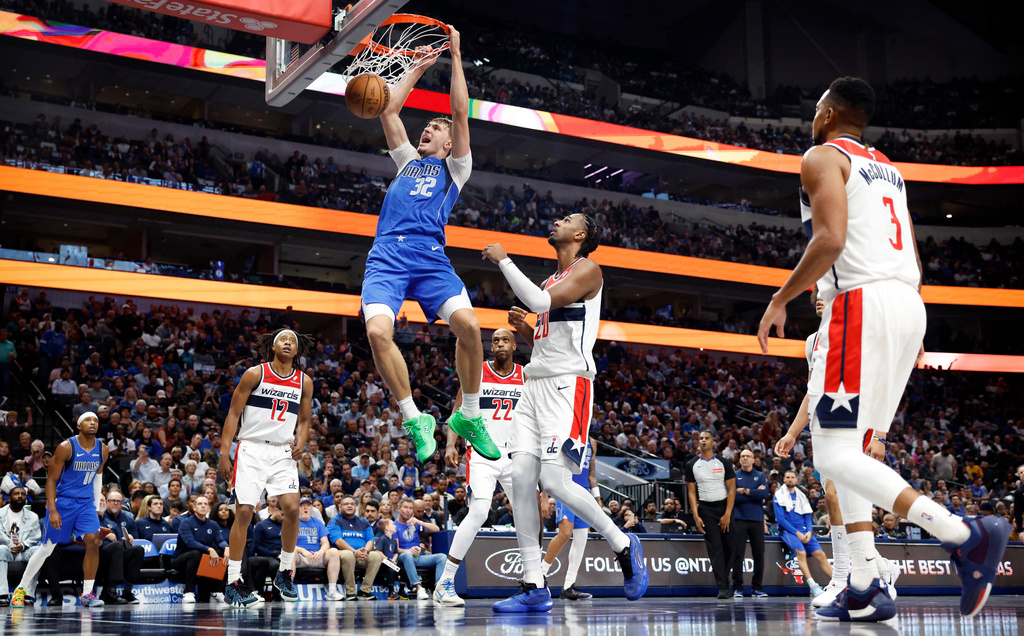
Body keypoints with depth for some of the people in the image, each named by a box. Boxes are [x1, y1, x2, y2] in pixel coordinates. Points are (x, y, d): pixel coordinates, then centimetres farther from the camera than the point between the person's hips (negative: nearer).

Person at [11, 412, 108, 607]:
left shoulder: (103, 450, -1)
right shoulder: (66, 447, -14)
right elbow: (51, 480, -11)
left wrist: (96, 507, 12)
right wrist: (52, 511, -18)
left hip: (86, 503, 4)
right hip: (63, 501, -3)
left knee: (93, 541, -14)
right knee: (46, 548, 2)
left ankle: (87, 594, -5)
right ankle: (22, 588, 20)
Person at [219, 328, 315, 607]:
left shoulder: (304, 382, 9)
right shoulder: (255, 374, -2)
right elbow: (233, 413, -1)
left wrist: (300, 444, -4)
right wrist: (224, 452, -8)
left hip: (284, 453, 3)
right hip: (251, 450, -3)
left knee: (292, 508, -12)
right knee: (244, 512, -6)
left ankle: (285, 573, 8)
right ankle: (233, 582, 3)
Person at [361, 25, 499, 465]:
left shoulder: (455, 168, 22)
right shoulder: (407, 160, 31)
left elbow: (461, 113, 14)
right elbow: (389, 110, 30)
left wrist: (454, 55, 17)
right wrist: (420, 64, 35)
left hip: (430, 256, -2)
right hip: (386, 256, 2)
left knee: (467, 324, -24)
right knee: (378, 332, -24)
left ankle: (469, 416, -4)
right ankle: (415, 420, -9)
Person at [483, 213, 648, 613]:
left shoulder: (587, 270, -3)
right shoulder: (552, 281, 24)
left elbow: (541, 302, -19)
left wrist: (504, 260, -10)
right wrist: (524, 329, 11)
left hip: (568, 384, -8)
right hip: (536, 384, 9)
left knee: (555, 481, -17)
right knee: (521, 477, -4)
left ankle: (624, 547, 5)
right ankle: (534, 588, -2)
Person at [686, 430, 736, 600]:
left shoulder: (723, 463, 2)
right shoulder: (692, 465, 4)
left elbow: (732, 489, 0)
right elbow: (692, 492, 4)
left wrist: (727, 515, -9)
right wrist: (696, 516, -6)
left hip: (724, 506, 1)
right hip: (705, 509, -1)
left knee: (729, 547, 1)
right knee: (715, 548, -7)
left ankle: (725, 581, 18)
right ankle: (723, 588, -9)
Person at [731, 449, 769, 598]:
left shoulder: (761, 476, 13)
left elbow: (766, 493, -5)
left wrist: (744, 491, -8)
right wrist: (755, 493, -6)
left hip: (757, 519, 2)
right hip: (738, 519, -2)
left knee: (759, 553, 1)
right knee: (738, 553, -5)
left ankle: (757, 587, 8)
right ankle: (737, 587, -1)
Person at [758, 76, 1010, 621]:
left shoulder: (822, 157, 1)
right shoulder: (886, 167, 27)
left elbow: (830, 240, -16)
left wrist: (780, 300, -7)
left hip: (861, 303, -9)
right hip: (909, 304, 9)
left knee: (835, 454, -11)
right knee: (844, 447, 14)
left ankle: (964, 535, -26)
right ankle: (865, 590, 7)